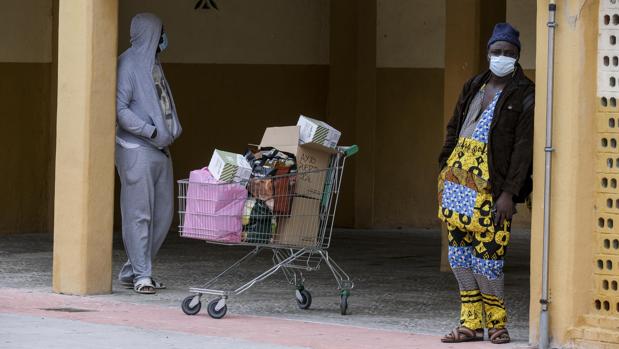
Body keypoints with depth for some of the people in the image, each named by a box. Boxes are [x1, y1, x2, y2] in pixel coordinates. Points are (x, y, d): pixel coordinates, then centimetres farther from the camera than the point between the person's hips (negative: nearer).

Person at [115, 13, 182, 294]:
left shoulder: (154, 65, 17)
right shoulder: (128, 65, -10)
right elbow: (120, 109, -17)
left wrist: (172, 129, 8)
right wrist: (151, 132, -19)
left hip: (161, 151, 9)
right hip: (137, 151, -9)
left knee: (163, 213, 9)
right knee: (139, 213, -6)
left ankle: (132, 270, 17)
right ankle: (142, 275, -2)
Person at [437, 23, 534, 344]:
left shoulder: (525, 96, -4)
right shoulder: (473, 87, 17)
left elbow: (523, 148, -10)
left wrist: (509, 193, -16)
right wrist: (443, 171, 13)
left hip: (488, 184, -6)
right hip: (457, 174, 7)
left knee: (487, 254, -7)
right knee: (460, 251, 6)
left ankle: (497, 323, 6)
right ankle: (471, 323, 13)